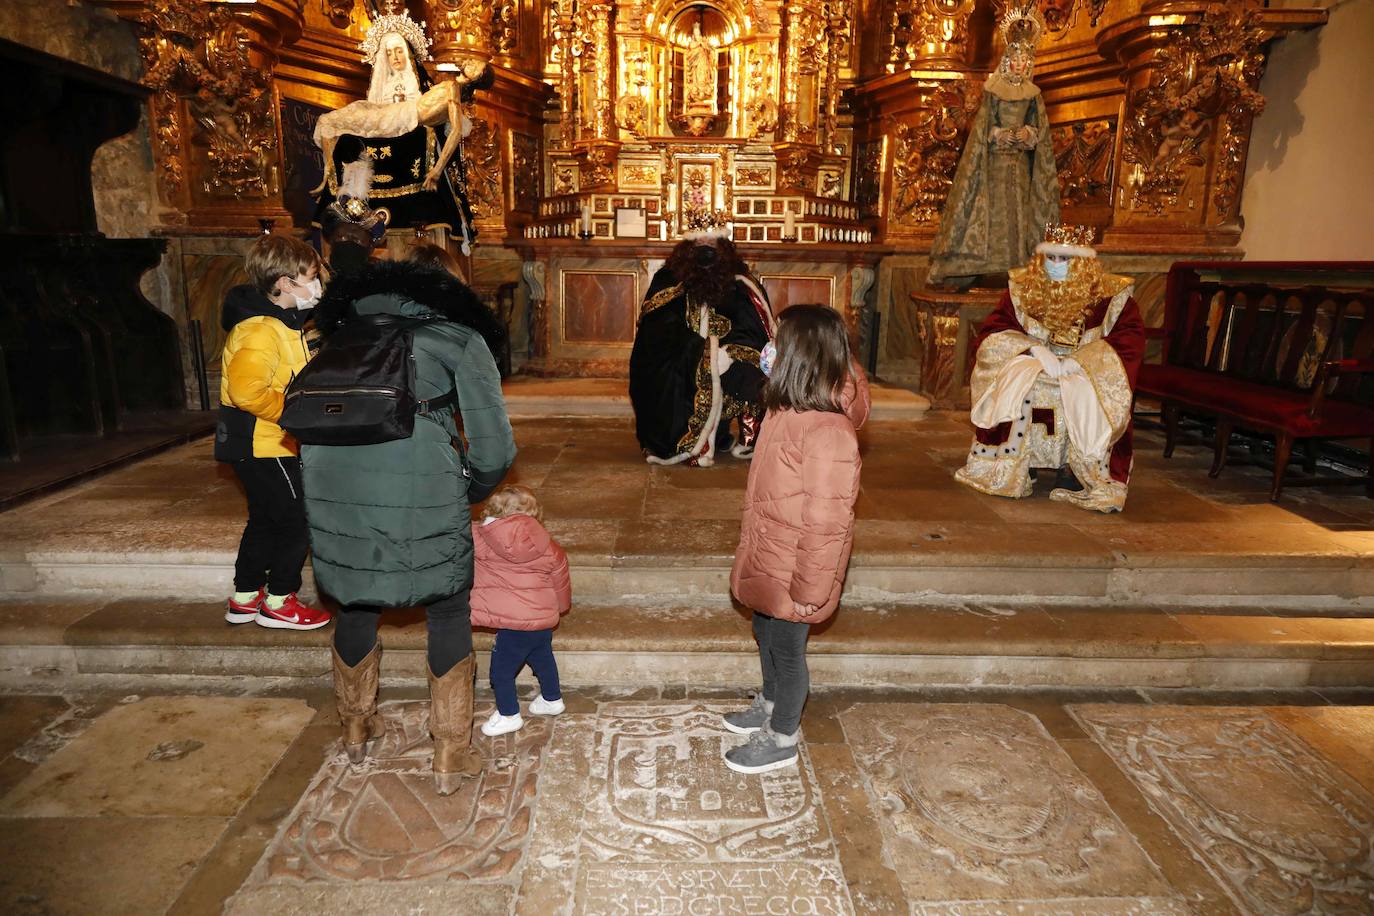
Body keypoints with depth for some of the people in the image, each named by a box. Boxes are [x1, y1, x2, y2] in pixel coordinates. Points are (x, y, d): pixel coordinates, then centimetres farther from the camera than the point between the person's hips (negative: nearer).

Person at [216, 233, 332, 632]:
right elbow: (245, 389, -33)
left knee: (265, 520, 18)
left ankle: (244, 598, 30)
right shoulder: (261, 331, -22)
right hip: (262, 446, -10)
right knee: (297, 521, 0)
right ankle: (278, 603, 13)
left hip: (264, 446, 10)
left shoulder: (281, 324, 12)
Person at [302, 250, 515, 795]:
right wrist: (465, 499, 23)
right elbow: (495, 450, 5)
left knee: (356, 602, 27)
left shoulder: (354, 336, 29)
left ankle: (356, 729, 47)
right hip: (421, 482, -4)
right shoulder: (463, 339, 15)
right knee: (448, 611, 16)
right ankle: (450, 758, 26)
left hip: (331, 477, 4)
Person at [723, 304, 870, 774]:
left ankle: (782, 740, 32)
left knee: (786, 648, 10)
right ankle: (771, 707, 50)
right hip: (769, 558, 9)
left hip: (793, 568, -9)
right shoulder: (789, 411, -1)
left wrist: (809, 590, -20)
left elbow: (826, 522, -26)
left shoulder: (827, 432, -30)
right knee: (766, 634, 25)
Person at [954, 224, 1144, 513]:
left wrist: (1077, 362, -24)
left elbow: (1132, 339, -12)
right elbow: (990, 335, -4)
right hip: (1031, 371, 1)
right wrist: (1035, 349, -21)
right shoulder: (1023, 288, 2)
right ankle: (1001, 475, -21)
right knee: (1013, 387, -31)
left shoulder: (1109, 295, -4)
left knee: (1089, 399, -34)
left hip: (1087, 379, -1)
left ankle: (1101, 486, -22)